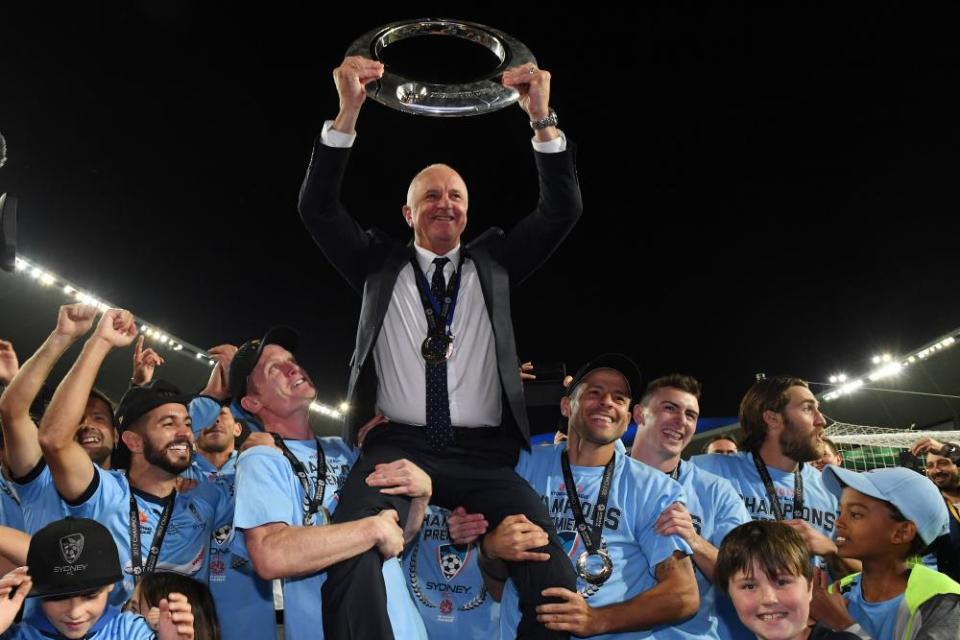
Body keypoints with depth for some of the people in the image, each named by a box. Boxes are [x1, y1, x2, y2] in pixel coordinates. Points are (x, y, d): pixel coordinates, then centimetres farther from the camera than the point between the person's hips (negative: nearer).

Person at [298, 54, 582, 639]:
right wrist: (349, 110, -8)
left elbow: (563, 210, 8)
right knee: (351, 556, -31)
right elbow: (318, 208, 5)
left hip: (483, 455, 1)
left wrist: (542, 116, -6)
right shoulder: (380, 264, 17)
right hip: (397, 446, -1)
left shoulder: (493, 263, 18)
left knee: (553, 568, -22)